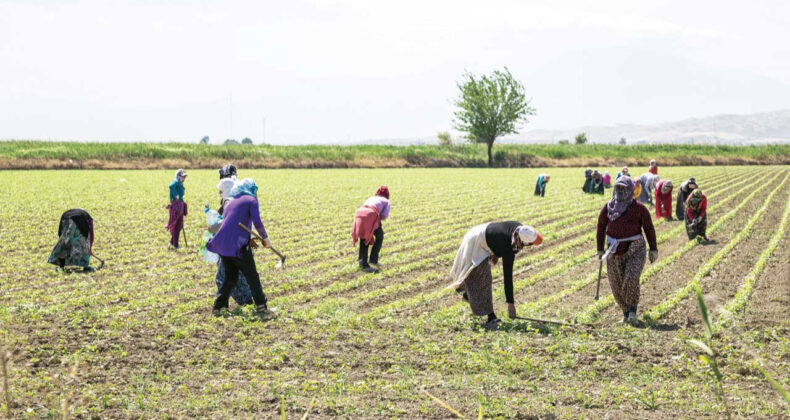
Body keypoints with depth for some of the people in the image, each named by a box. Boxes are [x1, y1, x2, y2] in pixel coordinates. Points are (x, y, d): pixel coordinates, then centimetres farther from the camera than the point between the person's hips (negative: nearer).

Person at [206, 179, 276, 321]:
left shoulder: (230, 202, 23)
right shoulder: (251, 201, 3)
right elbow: (257, 222, -11)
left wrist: (247, 238, 23)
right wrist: (265, 239, 0)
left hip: (222, 244, 7)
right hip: (237, 245, -7)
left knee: (231, 277, 20)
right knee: (252, 277, 0)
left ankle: (219, 307, 21)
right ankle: (262, 310, -3)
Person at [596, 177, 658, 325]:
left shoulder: (638, 207, -4)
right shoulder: (608, 207, 4)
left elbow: (649, 228, 0)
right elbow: (601, 227, 11)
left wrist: (653, 249, -3)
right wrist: (600, 249, 10)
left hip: (635, 249, -4)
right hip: (615, 251, 4)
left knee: (632, 279, -23)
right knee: (616, 285, 4)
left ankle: (632, 310, -8)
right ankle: (626, 312, 21)